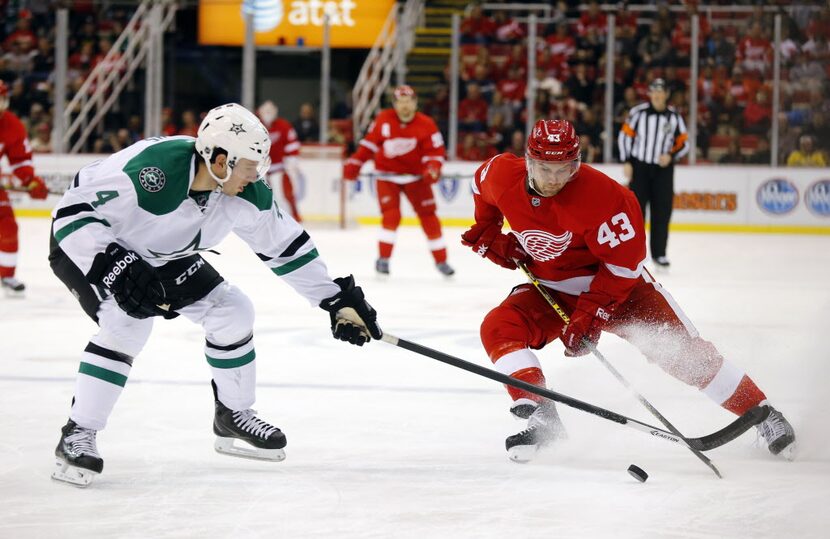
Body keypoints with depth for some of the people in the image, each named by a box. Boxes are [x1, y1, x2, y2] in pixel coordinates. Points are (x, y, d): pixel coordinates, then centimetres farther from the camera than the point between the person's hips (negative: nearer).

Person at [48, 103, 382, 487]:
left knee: (232, 312, 1)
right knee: (128, 323, -30)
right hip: (85, 244, -7)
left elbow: (285, 246, -4)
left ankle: (232, 416, 21)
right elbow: (73, 211, -36)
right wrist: (115, 268, -44)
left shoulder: (245, 194, -18)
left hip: (162, 255, 7)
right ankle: (77, 437, -21)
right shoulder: (153, 170, -39)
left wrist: (339, 300, -4)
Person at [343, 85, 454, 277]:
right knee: (391, 214, -15)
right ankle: (383, 258, -6)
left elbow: (435, 151, -13)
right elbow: (370, 142, 2)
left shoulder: (426, 125, -14)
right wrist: (354, 163, 0)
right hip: (388, 175, 0)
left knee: (428, 216, 0)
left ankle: (441, 260, 9)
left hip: (415, 175, 0)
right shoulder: (383, 119, -9)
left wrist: (432, 169, -32)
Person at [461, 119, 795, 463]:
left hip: (618, 281, -4)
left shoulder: (600, 195, -29)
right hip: (550, 289, 4)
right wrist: (487, 232, 5)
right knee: (499, 328, -21)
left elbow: (623, 262, -24)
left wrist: (591, 315, -27)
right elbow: (482, 185, 12)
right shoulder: (502, 175, -15)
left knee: (681, 350, -11)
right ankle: (542, 418, -21)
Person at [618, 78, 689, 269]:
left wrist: (671, 156, -12)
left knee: (662, 212, 2)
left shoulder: (674, 117, 1)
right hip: (639, 167, -2)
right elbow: (625, 135, 0)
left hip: (663, 169, 2)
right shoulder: (638, 112, -4)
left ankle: (659, 253, 11)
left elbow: (684, 143, 6)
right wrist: (626, 162, -6)